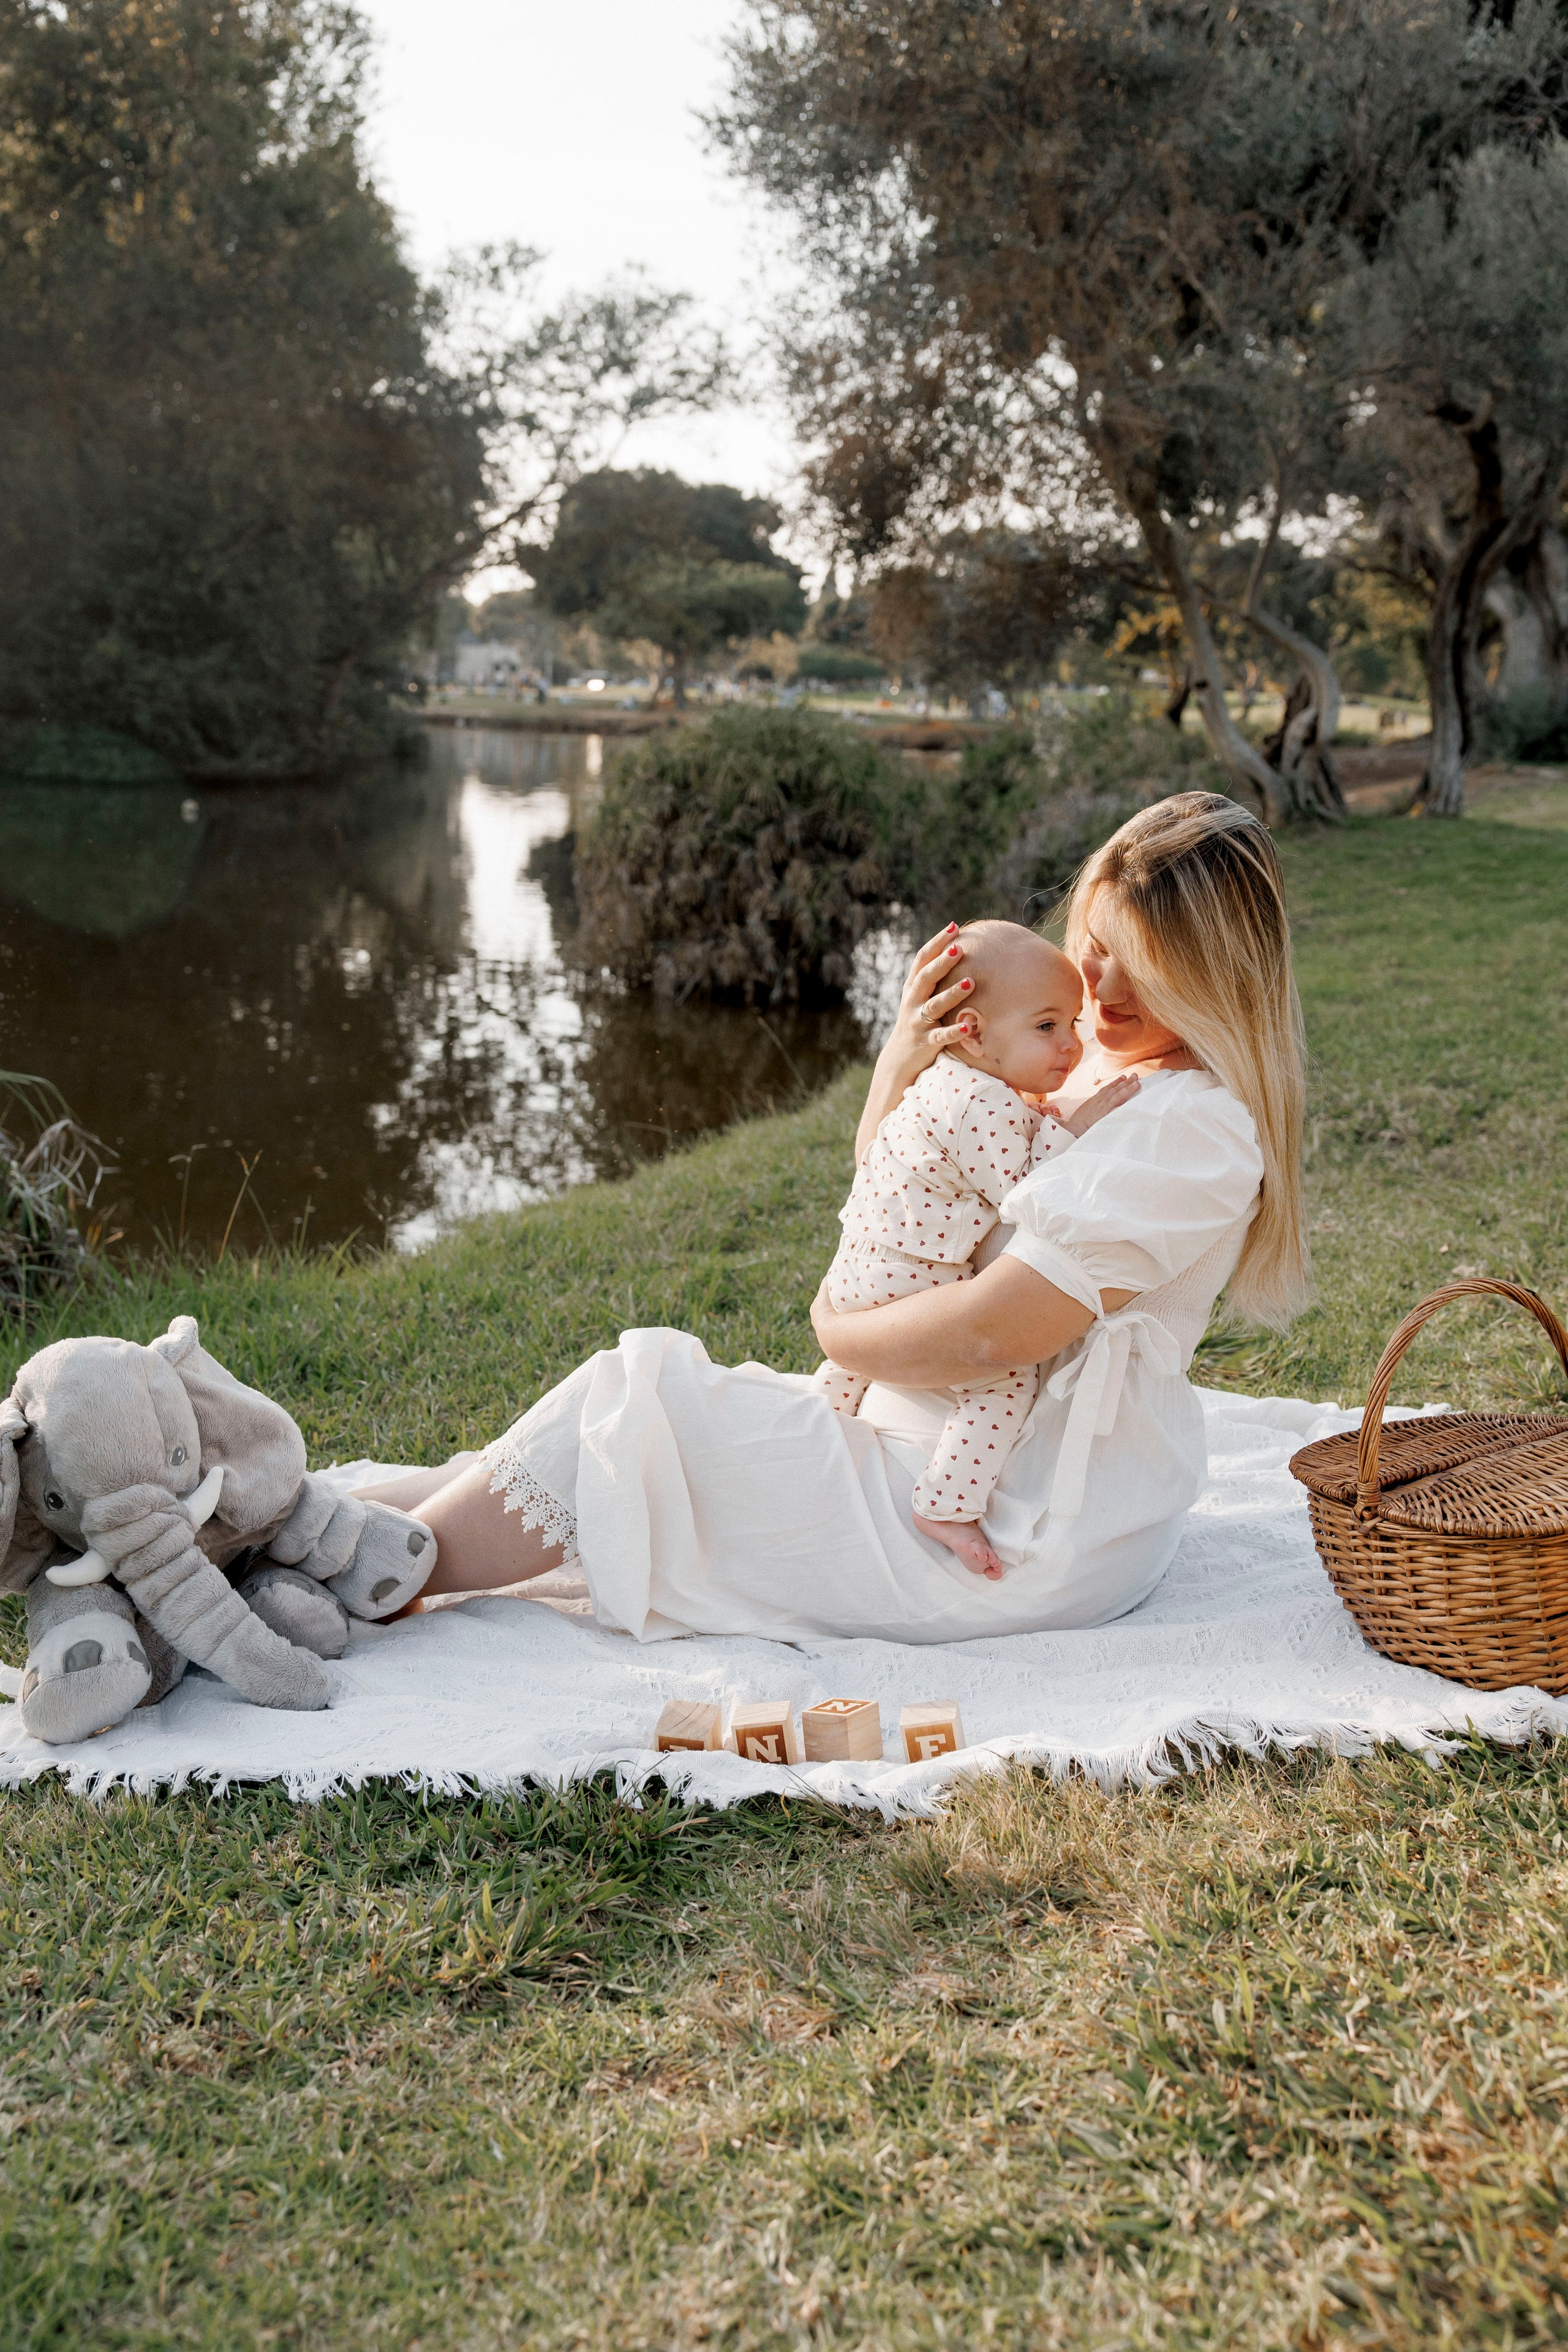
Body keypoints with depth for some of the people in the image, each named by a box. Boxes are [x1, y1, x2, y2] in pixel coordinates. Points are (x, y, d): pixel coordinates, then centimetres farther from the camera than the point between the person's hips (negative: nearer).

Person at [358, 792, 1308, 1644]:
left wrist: (836, 1327, -6)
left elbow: (979, 1335, -24)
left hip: (1034, 1537, -9)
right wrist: (898, 1075, -6)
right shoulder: (1087, 1061, 10)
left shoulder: (1196, 1127, -19)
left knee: (641, 1394, -10)